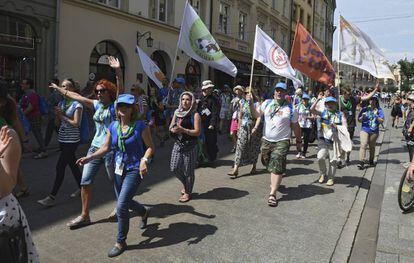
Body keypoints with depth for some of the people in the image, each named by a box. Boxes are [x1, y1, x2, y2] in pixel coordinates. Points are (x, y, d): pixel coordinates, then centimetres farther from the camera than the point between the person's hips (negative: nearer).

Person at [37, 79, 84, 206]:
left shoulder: (77, 104, -9)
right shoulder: (61, 103, 10)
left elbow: (76, 123, -16)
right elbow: (58, 124, 12)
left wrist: (62, 116, -10)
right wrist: (57, 115, -7)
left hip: (72, 140, -7)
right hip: (62, 139, 7)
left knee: (60, 167, -7)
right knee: (73, 165, 15)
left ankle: (52, 197, -1)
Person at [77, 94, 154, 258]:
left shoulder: (140, 126, -13)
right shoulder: (113, 127, 1)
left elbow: (150, 147, -10)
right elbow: (105, 148, 3)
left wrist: (144, 160, -27)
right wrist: (89, 158, -10)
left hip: (134, 170, -6)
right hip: (119, 169, 6)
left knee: (121, 206, -12)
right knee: (124, 202, 20)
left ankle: (121, 242, 10)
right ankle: (144, 212, 53)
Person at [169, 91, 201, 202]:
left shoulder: (195, 115, -8)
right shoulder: (177, 112, 8)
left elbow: (197, 132, -14)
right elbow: (171, 127, 12)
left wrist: (183, 130, -23)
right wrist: (173, 130, -11)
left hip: (190, 146, -5)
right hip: (178, 144, 5)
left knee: (188, 170, 3)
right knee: (174, 168, 7)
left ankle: (188, 192, 22)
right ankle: (185, 183, 36)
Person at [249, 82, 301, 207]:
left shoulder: (291, 108, -4)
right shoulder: (267, 103, 3)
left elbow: (295, 126, 3)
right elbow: (256, 114, 3)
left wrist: (298, 141, 9)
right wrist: (251, 103, -12)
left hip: (281, 142, -4)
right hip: (266, 140, 4)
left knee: (277, 167, -11)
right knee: (268, 164, 18)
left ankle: (272, 194, -8)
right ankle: (275, 181, 44)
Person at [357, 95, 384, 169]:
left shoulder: (378, 110, 2)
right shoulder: (364, 109, 2)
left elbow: (382, 121, -3)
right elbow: (359, 120, 4)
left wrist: (376, 116, -19)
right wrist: (362, 117, -16)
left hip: (374, 131, 1)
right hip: (364, 130, -1)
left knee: (372, 147, 14)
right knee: (363, 145, -15)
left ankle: (371, 161, 33)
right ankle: (361, 162, -18)